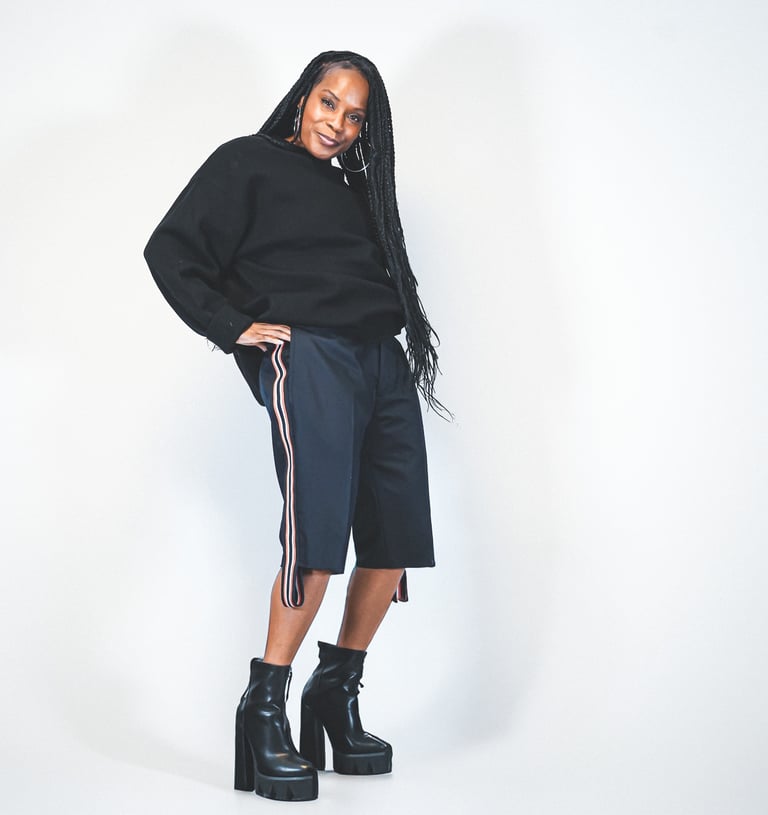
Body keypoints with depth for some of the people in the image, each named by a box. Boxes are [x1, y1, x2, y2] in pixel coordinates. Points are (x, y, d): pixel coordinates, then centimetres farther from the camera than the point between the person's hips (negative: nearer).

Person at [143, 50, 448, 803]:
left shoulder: (354, 186, 26)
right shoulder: (246, 163, 8)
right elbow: (170, 250, 0)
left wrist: (403, 329, 11)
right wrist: (235, 326, -7)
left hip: (383, 364, 7)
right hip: (306, 356, -7)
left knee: (396, 541, 2)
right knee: (317, 534, -17)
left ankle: (336, 693, 16)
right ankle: (264, 708, -8)